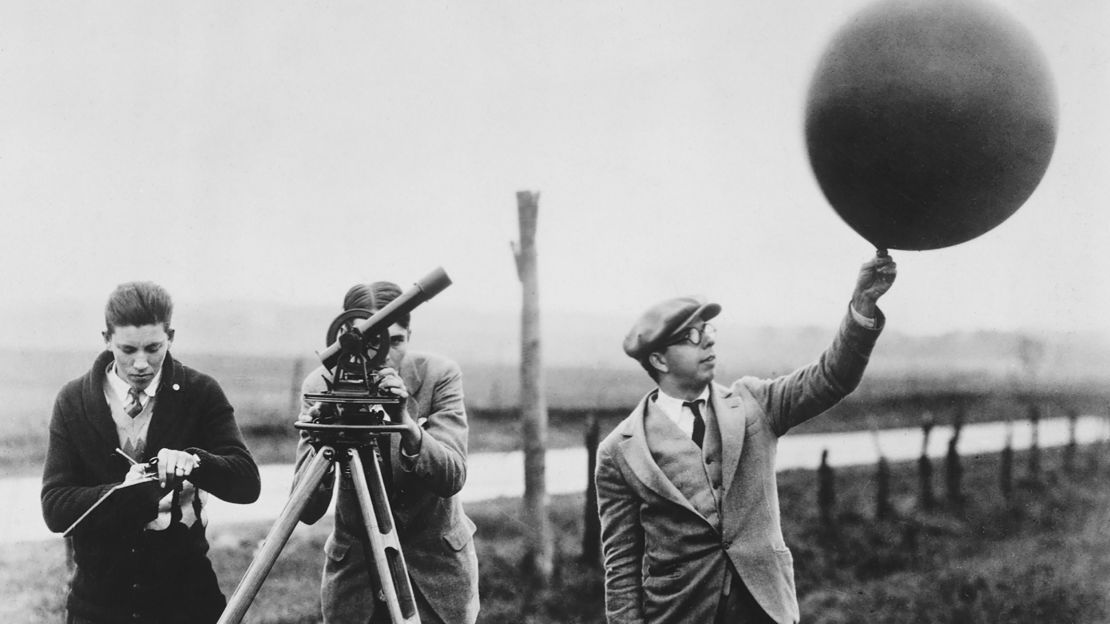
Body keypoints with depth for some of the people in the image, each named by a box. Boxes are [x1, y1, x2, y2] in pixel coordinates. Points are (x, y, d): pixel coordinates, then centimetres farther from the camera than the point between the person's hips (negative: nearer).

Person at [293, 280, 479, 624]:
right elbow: (307, 511, -19)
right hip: (354, 564, 0)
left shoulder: (440, 374, -14)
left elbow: (454, 478, -23)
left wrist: (410, 427, -40)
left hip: (437, 559, 0)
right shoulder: (321, 386, -14)